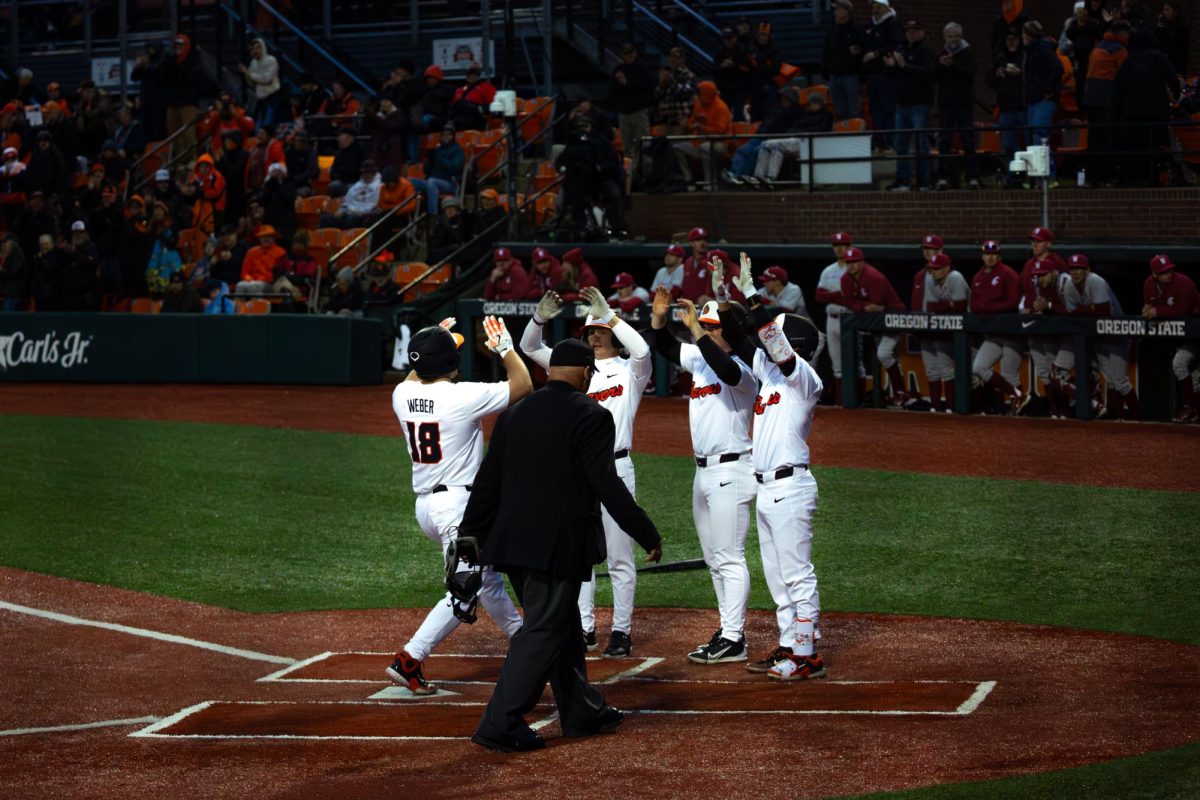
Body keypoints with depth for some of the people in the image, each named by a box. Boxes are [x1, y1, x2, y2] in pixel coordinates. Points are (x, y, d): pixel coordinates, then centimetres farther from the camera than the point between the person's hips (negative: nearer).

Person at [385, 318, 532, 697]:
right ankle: (409, 659, -16)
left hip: (424, 505, 8)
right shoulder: (464, 396, -16)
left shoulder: (402, 395, 2)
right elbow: (523, 385, -5)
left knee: (486, 579, 23)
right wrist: (504, 346, 4)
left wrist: (433, 340, 29)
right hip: (459, 504, -8)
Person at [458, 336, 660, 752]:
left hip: (513, 542, 7)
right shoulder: (589, 417, -10)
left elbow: (487, 482, 10)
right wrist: (648, 536, -7)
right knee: (544, 632, -4)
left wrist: (469, 538, 16)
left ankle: (582, 712, 29)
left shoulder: (514, 414, 9)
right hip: (558, 546, -7)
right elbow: (608, 487, -14)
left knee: (561, 626, 19)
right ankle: (500, 725, -8)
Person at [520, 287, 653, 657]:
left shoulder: (630, 371, 0)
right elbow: (530, 348, 6)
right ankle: (585, 630, 15)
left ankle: (621, 632, 5)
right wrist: (540, 317, -13)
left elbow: (642, 350, -23)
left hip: (614, 470, -5)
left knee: (619, 557, 0)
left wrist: (608, 314, -26)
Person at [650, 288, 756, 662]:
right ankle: (728, 629, 21)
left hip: (730, 471, -9)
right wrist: (659, 316, -4)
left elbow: (728, 371, -36)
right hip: (703, 472, 9)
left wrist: (695, 328, -36)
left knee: (729, 558, -9)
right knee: (715, 560, 14)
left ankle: (733, 641, -8)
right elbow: (665, 348, 14)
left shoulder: (740, 368, -14)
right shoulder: (699, 359, 11)